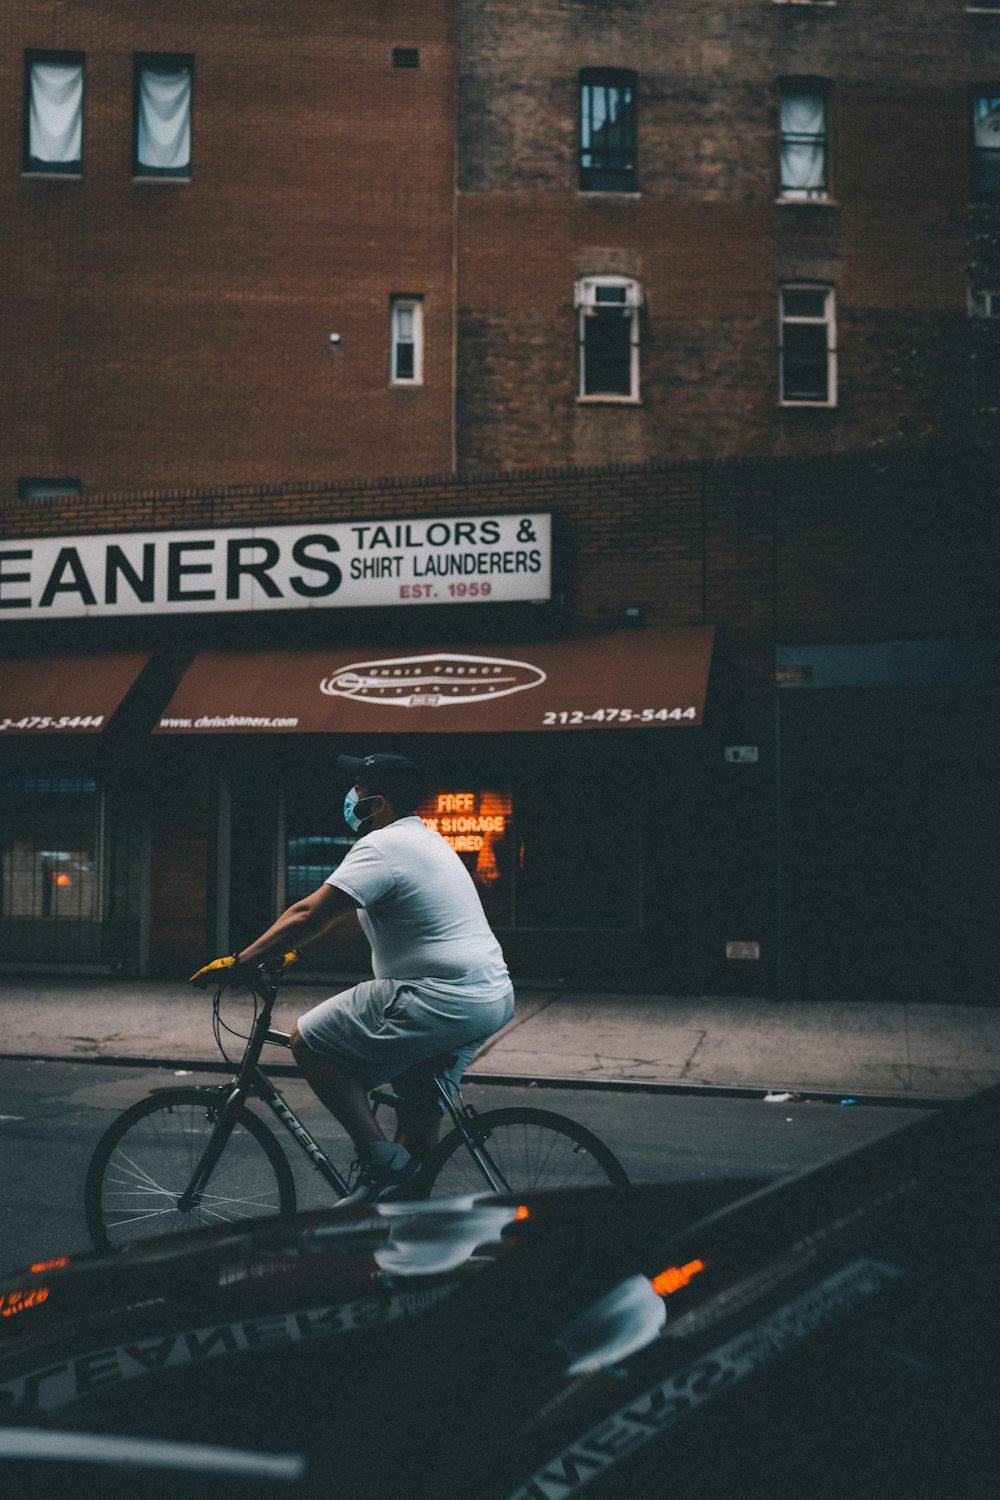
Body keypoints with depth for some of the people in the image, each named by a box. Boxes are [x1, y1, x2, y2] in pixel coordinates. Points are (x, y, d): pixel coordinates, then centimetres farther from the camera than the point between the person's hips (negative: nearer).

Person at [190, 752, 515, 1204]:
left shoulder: (381, 847, -12)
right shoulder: (423, 839, 20)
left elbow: (308, 915, -15)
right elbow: (346, 911, 26)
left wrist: (237, 962, -8)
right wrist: (294, 952, 27)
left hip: (440, 998, -10)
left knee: (309, 1041, -3)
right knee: (421, 1099, 24)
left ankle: (380, 1162, -3)